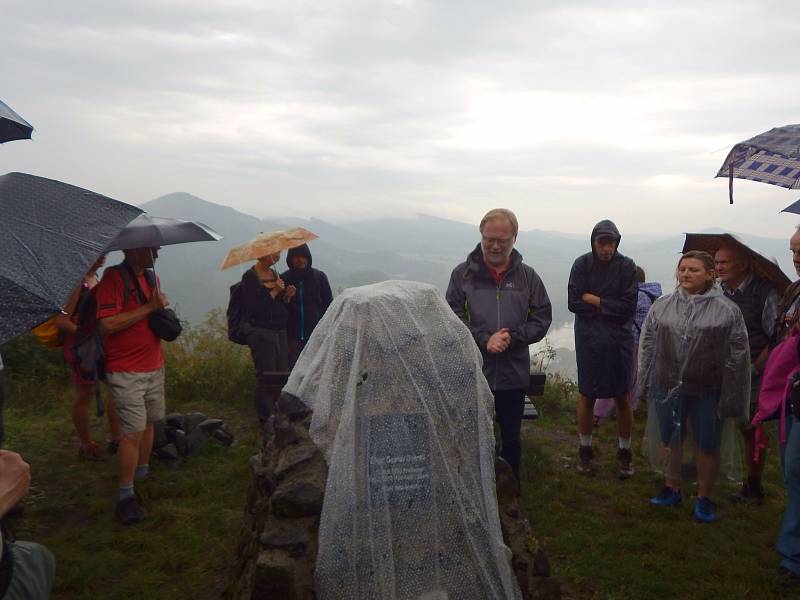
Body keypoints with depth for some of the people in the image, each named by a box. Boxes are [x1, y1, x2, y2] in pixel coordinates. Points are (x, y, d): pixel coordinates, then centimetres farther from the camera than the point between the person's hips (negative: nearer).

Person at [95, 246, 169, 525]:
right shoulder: (113, 278, -13)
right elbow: (107, 324, -22)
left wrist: (162, 306, 1)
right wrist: (149, 308, -19)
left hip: (154, 368, 7)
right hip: (126, 373, -7)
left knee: (149, 423, 14)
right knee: (133, 432, -7)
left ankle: (144, 476, 29)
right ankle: (126, 496, 3)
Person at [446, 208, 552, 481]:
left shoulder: (527, 276, 3)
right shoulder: (463, 273, -1)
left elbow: (542, 317, 2)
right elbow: (453, 317, -6)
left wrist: (512, 338, -14)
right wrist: (484, 339, -19)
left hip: (514, 374, 1)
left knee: (511, 439, 16)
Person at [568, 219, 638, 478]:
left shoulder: (626, 266, -4)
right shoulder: (582, 264, -2)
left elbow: (629, 306, -10)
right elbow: (573, 302, -9)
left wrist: (594, 300, -10)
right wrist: (609, 307, -11)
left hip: (619, 340, 0)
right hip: (588, 340, 0)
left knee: (623, 398, 6)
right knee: (586, 396, 9)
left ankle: (625, 452, 22)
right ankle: (585, 450, 25)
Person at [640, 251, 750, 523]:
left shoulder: (727, 311, -6)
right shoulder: (661, 307, 2)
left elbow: (738, 357, -5)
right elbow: (647, 347, 7)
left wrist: (732, 397, -7)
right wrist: (645, 385, 5)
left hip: (708, 391, -3)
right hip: (668, 388, 3)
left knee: (707, 446, 10)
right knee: (669, 441, 15)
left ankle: (704, 497, 28)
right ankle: (672, 488, 35)